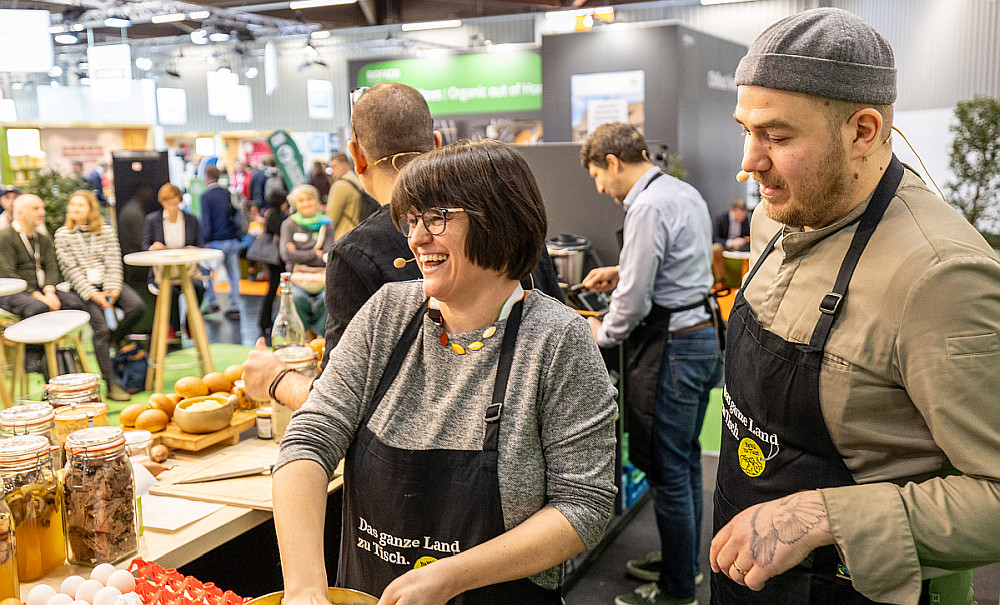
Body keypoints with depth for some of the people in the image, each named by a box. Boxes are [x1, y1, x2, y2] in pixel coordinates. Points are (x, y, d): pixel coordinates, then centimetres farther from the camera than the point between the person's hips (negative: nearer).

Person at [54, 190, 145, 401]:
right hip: (83, 288, -3)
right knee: (101, 329, -22)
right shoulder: (62, 235, 4)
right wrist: (93, 294, -13)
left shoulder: (106, 231, 10)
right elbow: (71, 269, -3)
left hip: (108, 283, 3)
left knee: (137, 306, -26)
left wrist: (112, 290, -11)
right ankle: (111, 385, -19)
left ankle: (115, 338, 6)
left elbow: (113, 263, 3)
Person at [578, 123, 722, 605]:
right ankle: (684, 561, 35)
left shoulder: (647, 208, -19)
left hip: (671, 347, -10)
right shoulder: (685, 193, 12)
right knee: (685, 461, 20)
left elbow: (634, 298, -19)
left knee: (667, 471, 1)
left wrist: (602, 333, -2)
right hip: (702, 334, 10)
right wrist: (621, 272, 21)